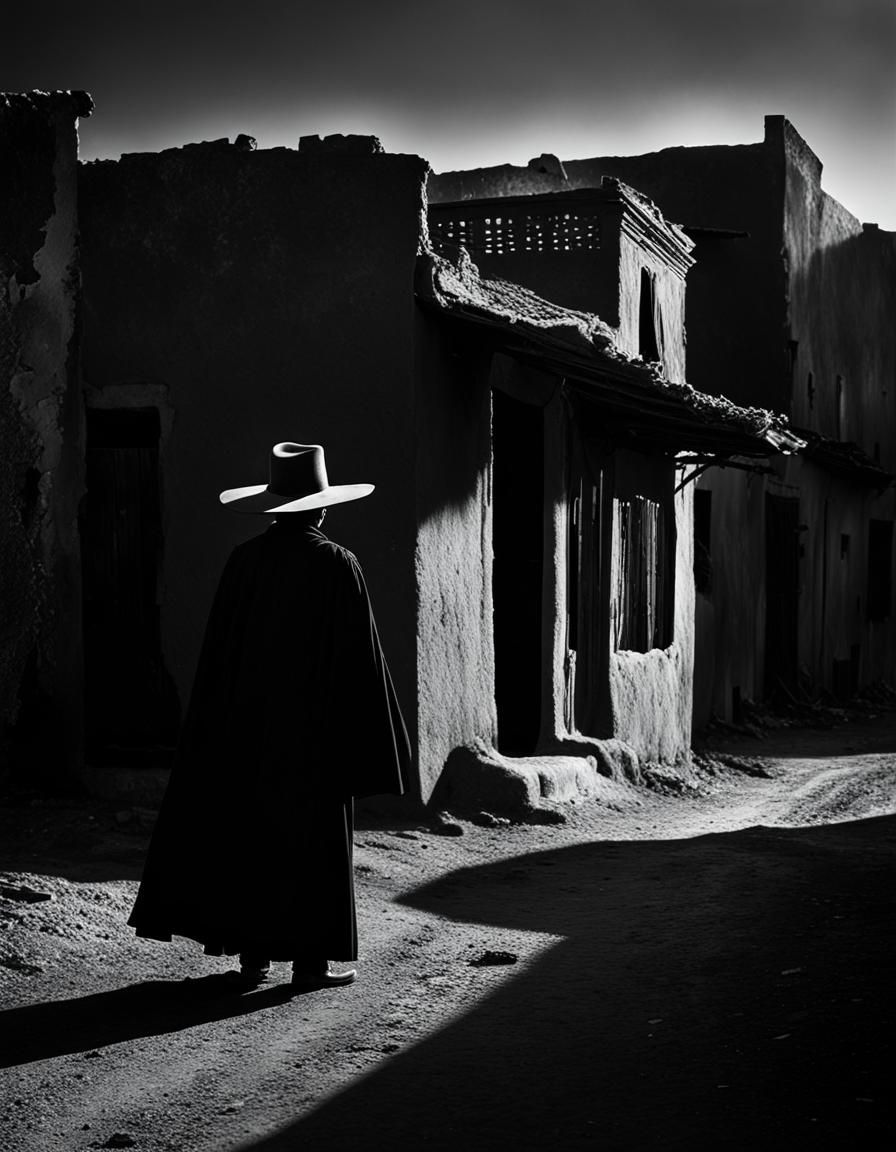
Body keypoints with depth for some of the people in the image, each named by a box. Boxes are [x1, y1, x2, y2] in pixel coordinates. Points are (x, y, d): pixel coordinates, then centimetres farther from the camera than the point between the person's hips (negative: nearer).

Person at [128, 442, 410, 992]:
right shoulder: (337, 564, -10)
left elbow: (219, 652, 2)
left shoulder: (245, 559, -1)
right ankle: (310, 959, 9)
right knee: (312, 839, 6)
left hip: (249, 726, 3)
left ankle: (252, 957, 12)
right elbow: (359, 657, -9)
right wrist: (366, 739, -1)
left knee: (250, 831, 10)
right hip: (316, 730, -3)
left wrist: (223, 729, 11)